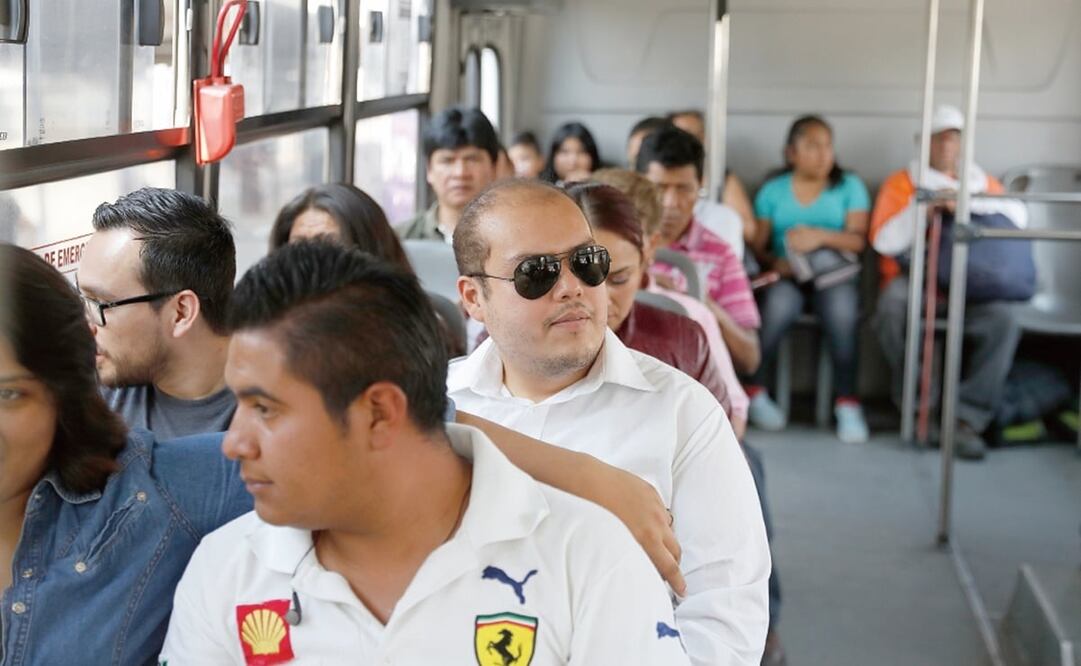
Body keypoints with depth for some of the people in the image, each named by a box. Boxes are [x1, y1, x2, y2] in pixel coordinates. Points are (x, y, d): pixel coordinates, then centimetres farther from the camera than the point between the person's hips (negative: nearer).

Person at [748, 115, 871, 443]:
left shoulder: (849, 186, 11)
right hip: (786, 274, 0)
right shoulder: (773, 190, 12)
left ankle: (848, 404, -25)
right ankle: (754, 391, -17)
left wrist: (823, 236, -18)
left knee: (842, 312, -33)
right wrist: (774, 262, -17)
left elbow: (858, 240, -1)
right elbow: (758, 245, 4)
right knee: (780, 305, -34)